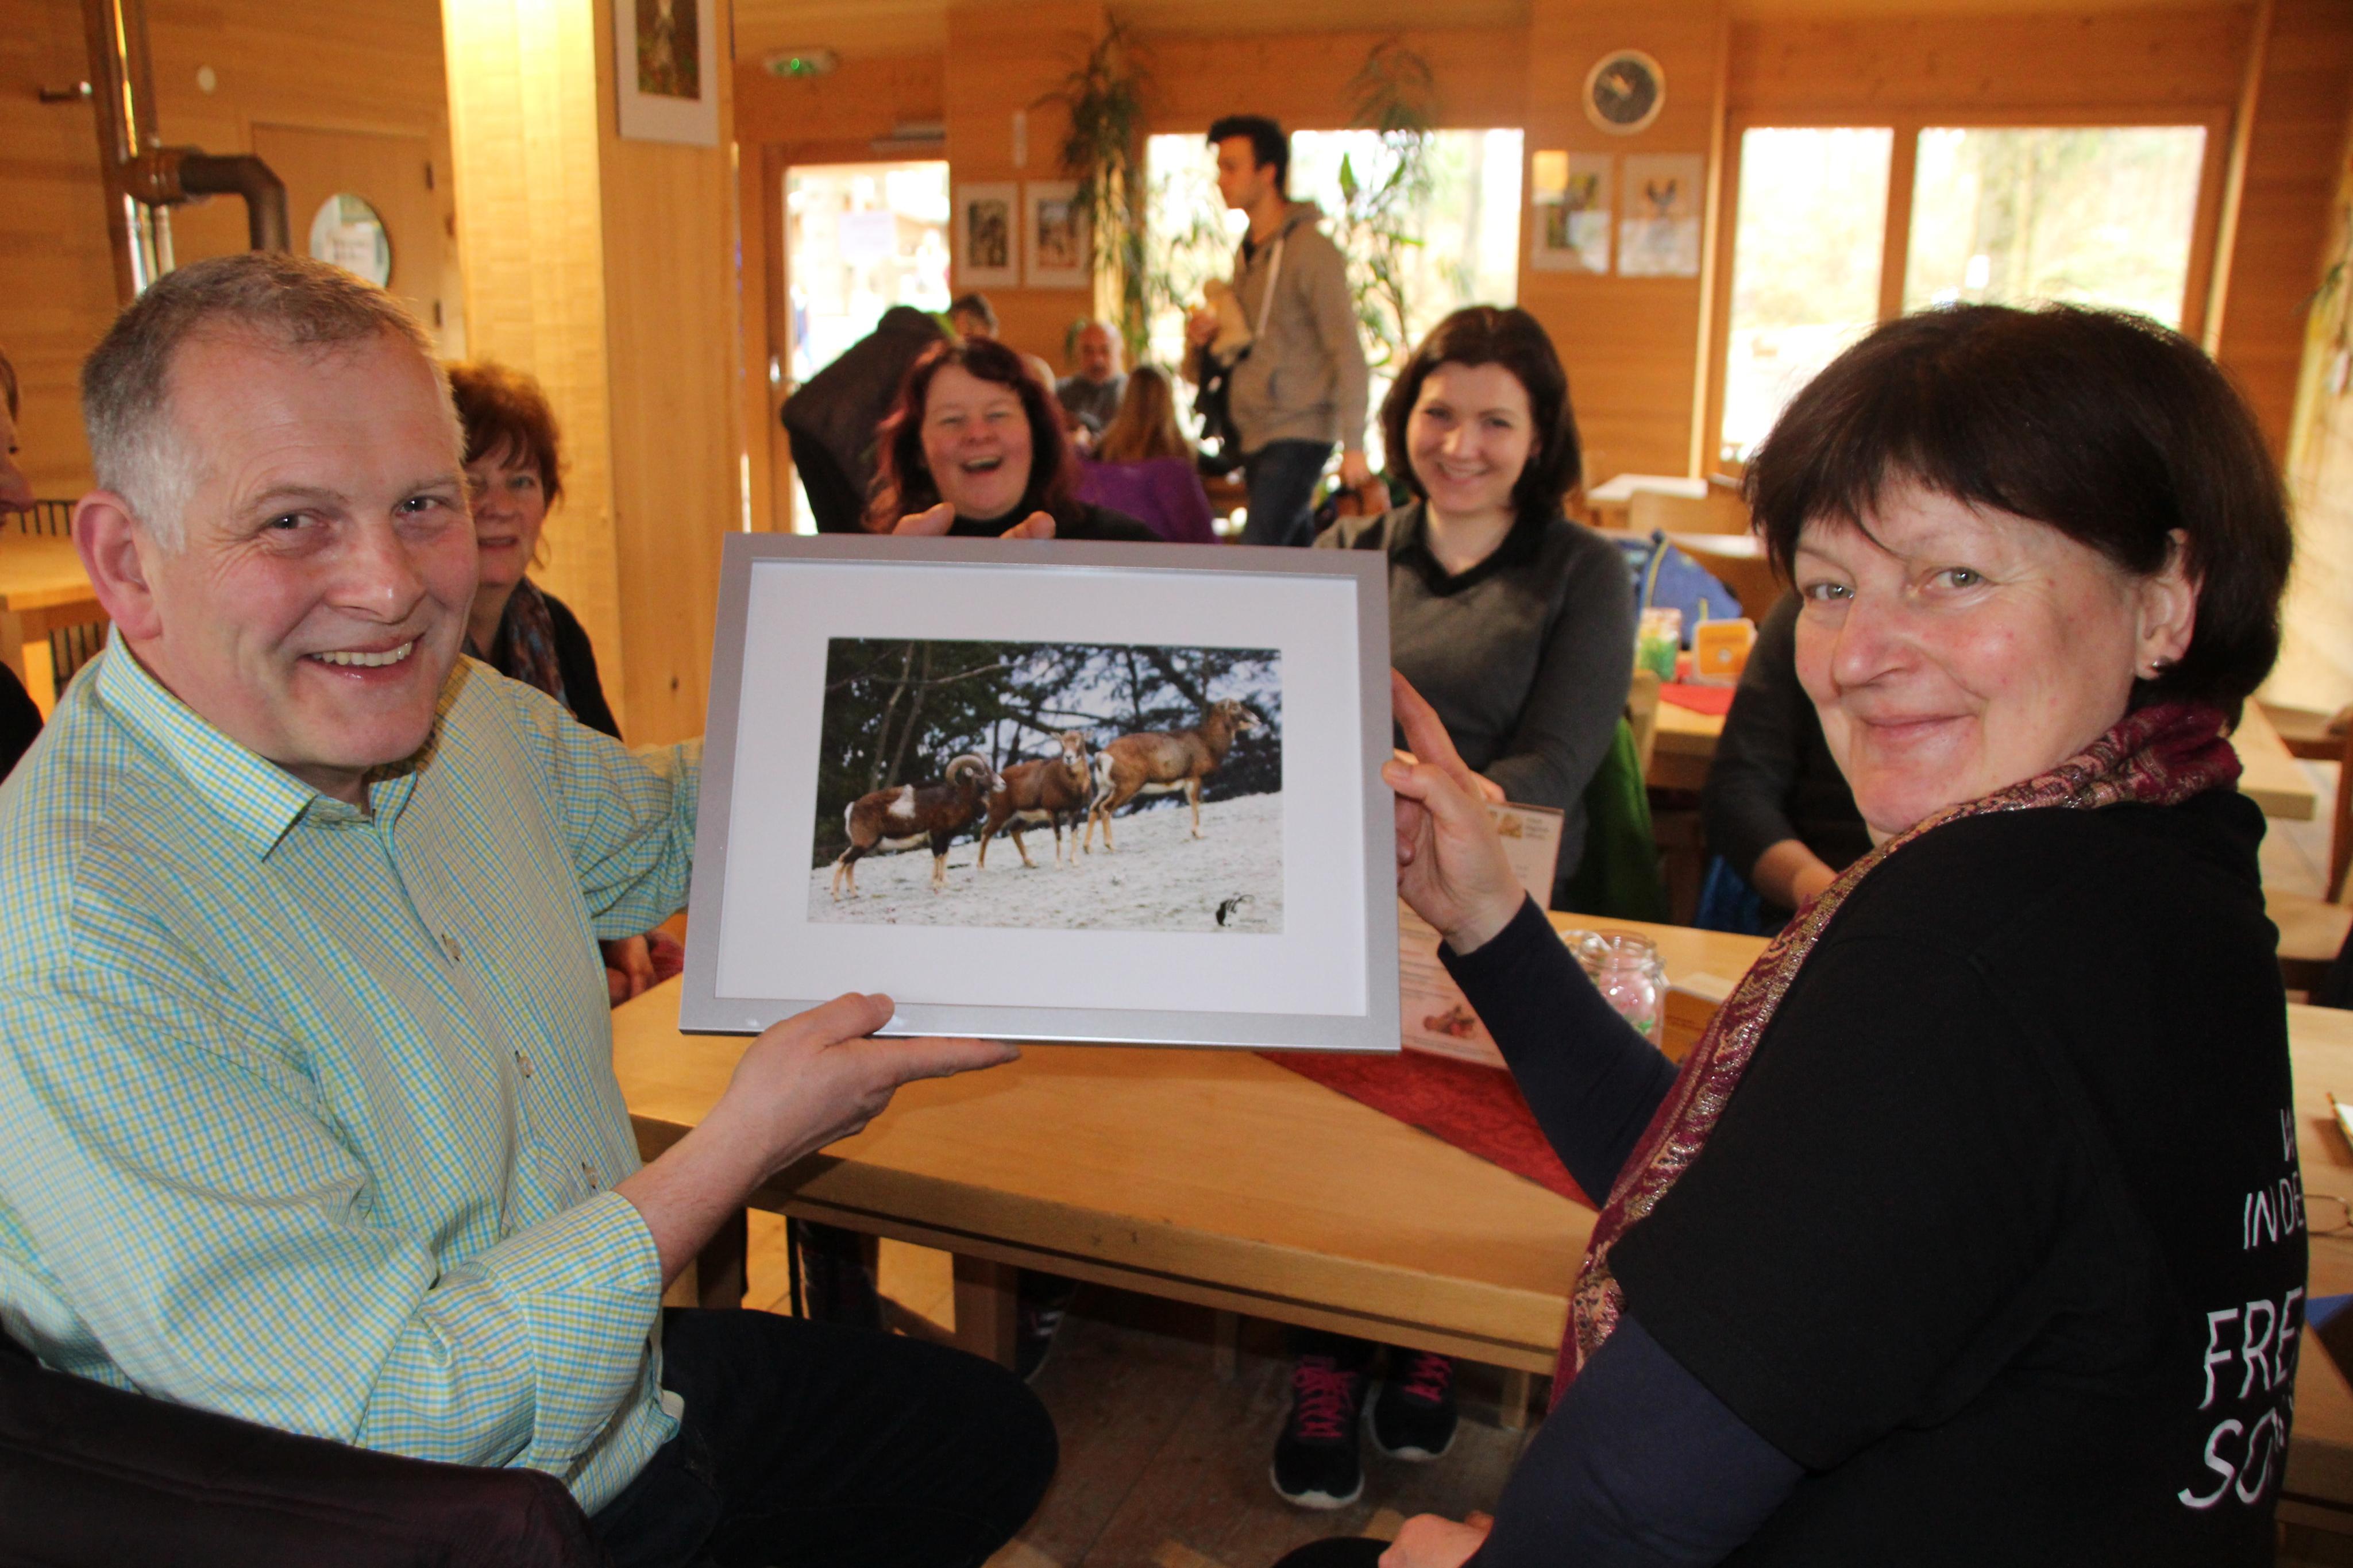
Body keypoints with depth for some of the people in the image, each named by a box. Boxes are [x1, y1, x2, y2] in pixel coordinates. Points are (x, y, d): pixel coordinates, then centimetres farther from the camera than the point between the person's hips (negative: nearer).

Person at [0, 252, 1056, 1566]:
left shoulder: (463, 712, -5)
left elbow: (657, 828, 16)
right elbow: (385, 1420, -30)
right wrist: (749, 1140, -23)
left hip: (632, 1379, 8)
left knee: (1000, 1436, 20)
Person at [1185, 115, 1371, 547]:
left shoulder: (1312, 249, -10)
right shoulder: (1247, 253, 15)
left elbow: (1347, 352, -13)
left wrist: (1353, 445, -19)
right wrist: (1207, 337, 3)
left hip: (1298, 434, -8)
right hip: (1258, 435, 8)